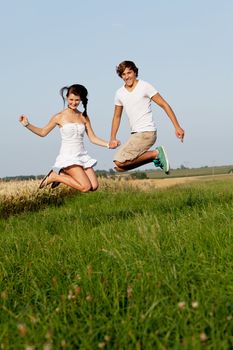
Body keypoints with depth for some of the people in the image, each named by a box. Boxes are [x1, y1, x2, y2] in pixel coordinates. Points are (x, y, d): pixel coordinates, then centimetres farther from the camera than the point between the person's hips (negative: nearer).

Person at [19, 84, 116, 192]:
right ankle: (55, 176, 2)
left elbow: (93, 138, 10)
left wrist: (108, 144, -3)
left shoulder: (84, 117, 9)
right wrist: (27, 124, -5)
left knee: (94, 186, -7)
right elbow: (43, 132, 7)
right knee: (86, 187, -18)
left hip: (82, 156, 6)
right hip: (68, 157, -5)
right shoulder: (60, 117, -1)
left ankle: (61, 175, 10)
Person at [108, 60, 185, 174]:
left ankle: (156, 153, -8)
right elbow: (117, 116, 22)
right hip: (135, 134, 8)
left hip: (147, 133, -8)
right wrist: (113, 138, 11)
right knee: (120, 168, 6)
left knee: (120, 162, -21)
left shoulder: (145, 87, -6)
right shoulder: (119, 93, 11)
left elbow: (164, 105, -5)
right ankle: (156, 155, 8)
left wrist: (177, 127, -11)